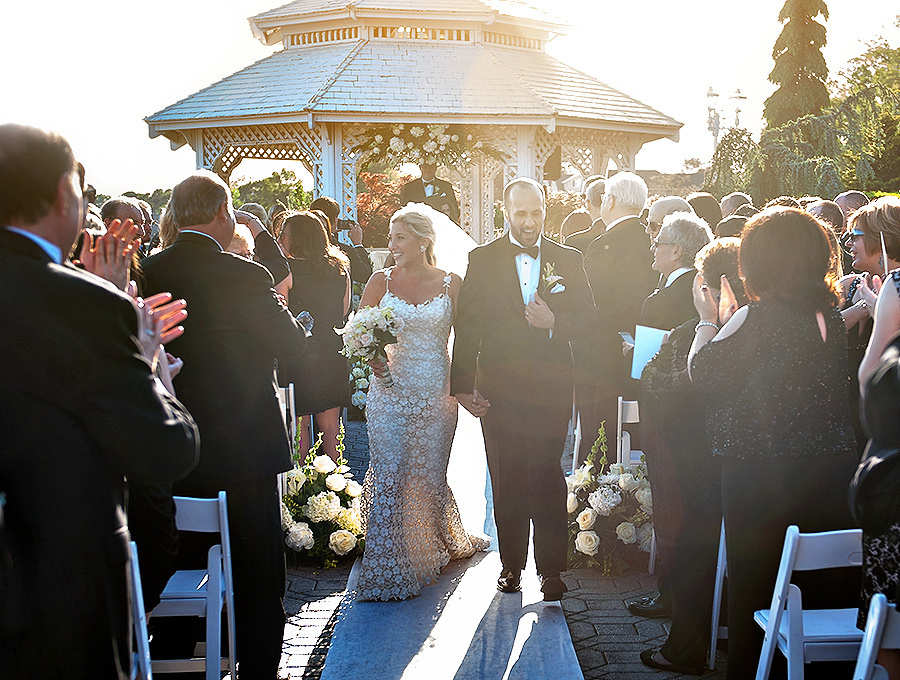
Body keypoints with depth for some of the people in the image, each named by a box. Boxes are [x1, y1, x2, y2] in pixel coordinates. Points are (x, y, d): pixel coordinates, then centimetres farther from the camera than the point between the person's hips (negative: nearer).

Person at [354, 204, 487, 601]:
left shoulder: (451, 284, 2)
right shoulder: (381, 281, 3)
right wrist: (371, 357, -14)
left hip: (436, 395, 0)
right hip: (389, 392, 0)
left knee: (429, 478, 8)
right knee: (389, 477, -3)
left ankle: (435, 549, 36)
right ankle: (388, 568, 9)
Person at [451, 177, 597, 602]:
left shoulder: (568, 260, 7)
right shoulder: (482, 260, 4)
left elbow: (589, 320, 6)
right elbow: (467, 327, 1)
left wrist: (553, 322, -15)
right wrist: (463, 386, -4)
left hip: (551, 389, 0)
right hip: (499, 390, 0)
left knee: (546, 478, -4)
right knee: (506, 481, 8)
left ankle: (550, 568, 7)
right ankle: (511, 563, 23)